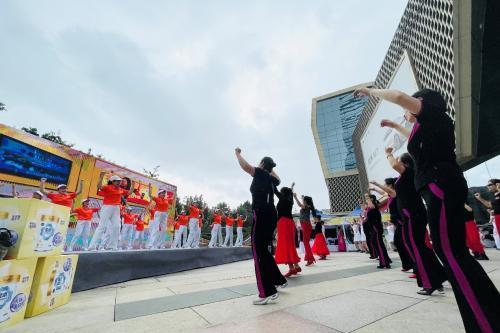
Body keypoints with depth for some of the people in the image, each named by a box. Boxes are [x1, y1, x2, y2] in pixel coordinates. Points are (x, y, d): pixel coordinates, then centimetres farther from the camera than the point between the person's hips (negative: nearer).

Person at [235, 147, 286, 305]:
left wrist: (237, 153, 3)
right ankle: (279, 280, 29)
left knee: (258, 251, -7)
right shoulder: (272, 179, 18)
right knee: (263, 250, 19)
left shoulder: (260, 173, 0)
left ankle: (268, 292, -9)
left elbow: (245, 165, -13)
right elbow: (278, 179, 43)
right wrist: (271, 166, 46)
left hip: (261, 215, -8)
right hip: (271, 215, 8)